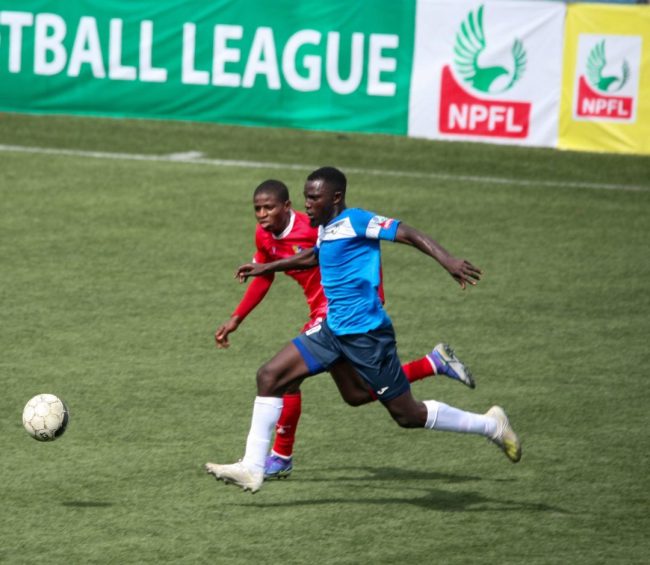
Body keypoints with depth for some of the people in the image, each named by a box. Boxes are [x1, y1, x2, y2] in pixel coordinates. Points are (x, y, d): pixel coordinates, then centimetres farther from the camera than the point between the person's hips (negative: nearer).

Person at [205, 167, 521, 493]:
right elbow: (312, 257, 36)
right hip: (332, 330, 9)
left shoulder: (355, 221, -13)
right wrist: (267, 268, 45)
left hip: (365, 332, -9)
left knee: (408, 415, -1)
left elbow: (408, 234, -23)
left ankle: (490, 425, 18)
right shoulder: (325, 229, 12)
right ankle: (252, 469, 2)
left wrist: (448, 261, -37)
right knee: (269, 377, -1)